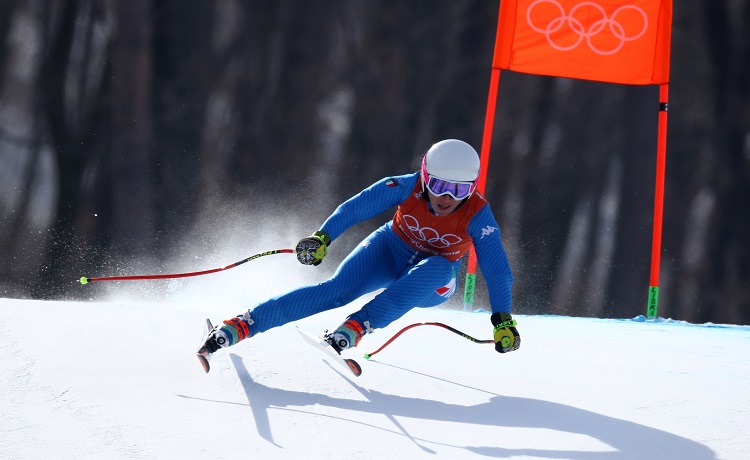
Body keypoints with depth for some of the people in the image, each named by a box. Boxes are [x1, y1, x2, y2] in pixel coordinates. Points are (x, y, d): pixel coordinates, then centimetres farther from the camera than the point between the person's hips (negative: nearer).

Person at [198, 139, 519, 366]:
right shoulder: (407, 188, -24)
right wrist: (322, 238, -29)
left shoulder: (477, 215, -27)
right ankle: (240, 325, -30)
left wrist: (503, 320, -35)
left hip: (434, 282, 0)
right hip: (390, 250, 0)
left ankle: (353, 329, -44)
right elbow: (355, 208, -18)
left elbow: (497, 271, -27)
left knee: (436, 268, -38)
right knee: (338, 290, -25)